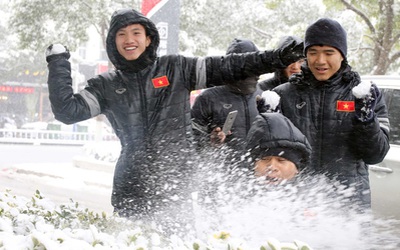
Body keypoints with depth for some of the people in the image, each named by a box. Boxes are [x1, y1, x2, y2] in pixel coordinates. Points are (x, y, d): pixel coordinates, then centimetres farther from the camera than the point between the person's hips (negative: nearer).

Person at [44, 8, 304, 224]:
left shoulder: (176, 68, 5)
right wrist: (58, 62, 2)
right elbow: (67, 110, 2)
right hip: (131, 187, 1)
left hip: (176, 180, -1)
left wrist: (276, 58, -2)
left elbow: (225, 66, 3)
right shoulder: (106, 86, 9)